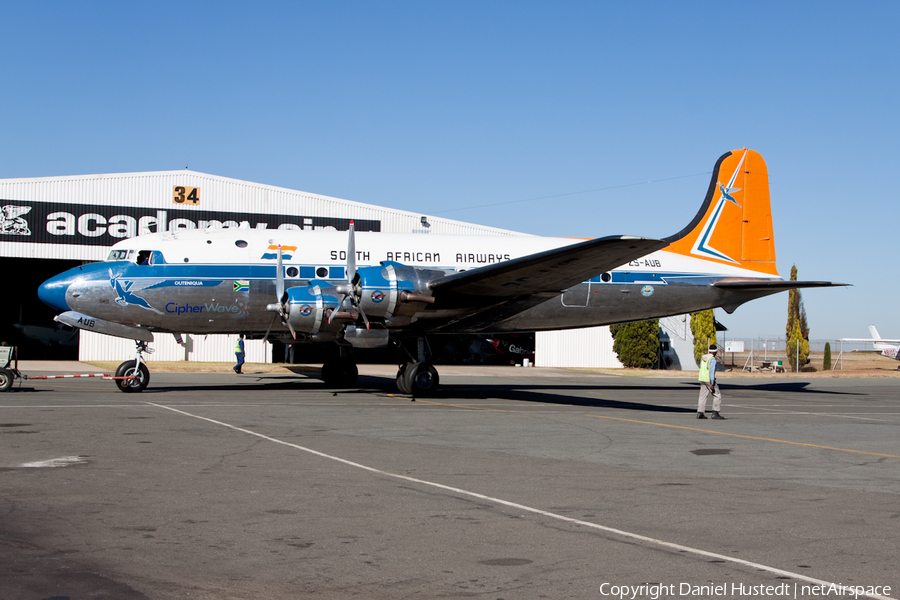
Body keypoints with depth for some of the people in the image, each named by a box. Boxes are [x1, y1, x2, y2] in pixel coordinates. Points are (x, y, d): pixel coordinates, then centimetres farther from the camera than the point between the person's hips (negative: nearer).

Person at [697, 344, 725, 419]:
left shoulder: (703, 358, 10)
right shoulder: (712, 360, -15)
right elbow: (712, 372, -21)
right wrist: (712, 384, -22)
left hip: (702, 379, 8)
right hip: (709, 379, -8)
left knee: (703, 396, 9)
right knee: (717, 395, 0)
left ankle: (700, 413, 4)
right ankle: (715, 413, -5)